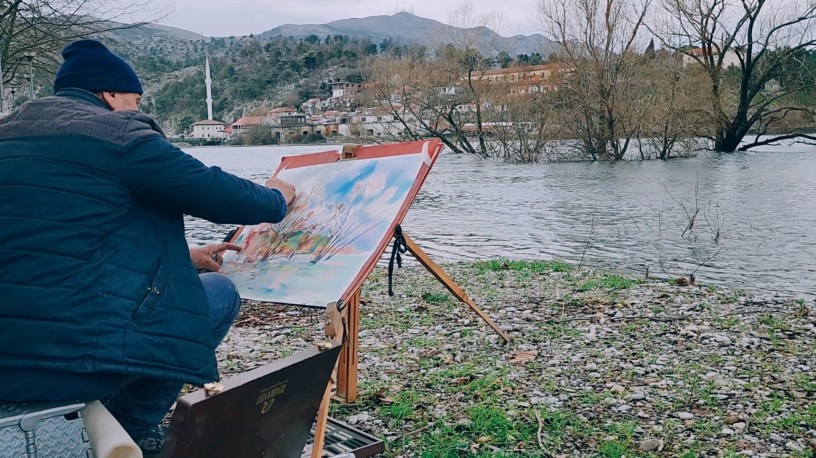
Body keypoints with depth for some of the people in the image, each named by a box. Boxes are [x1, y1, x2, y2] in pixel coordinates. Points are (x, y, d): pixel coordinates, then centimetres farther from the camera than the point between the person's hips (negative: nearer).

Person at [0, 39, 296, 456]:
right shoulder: (117, 134, -6)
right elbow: (219, 195, -6)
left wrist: (184, 256, 28)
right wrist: (275, 199, 17)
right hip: (69, 354, -9)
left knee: (146, 278, 31)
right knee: (220, 292, 10)